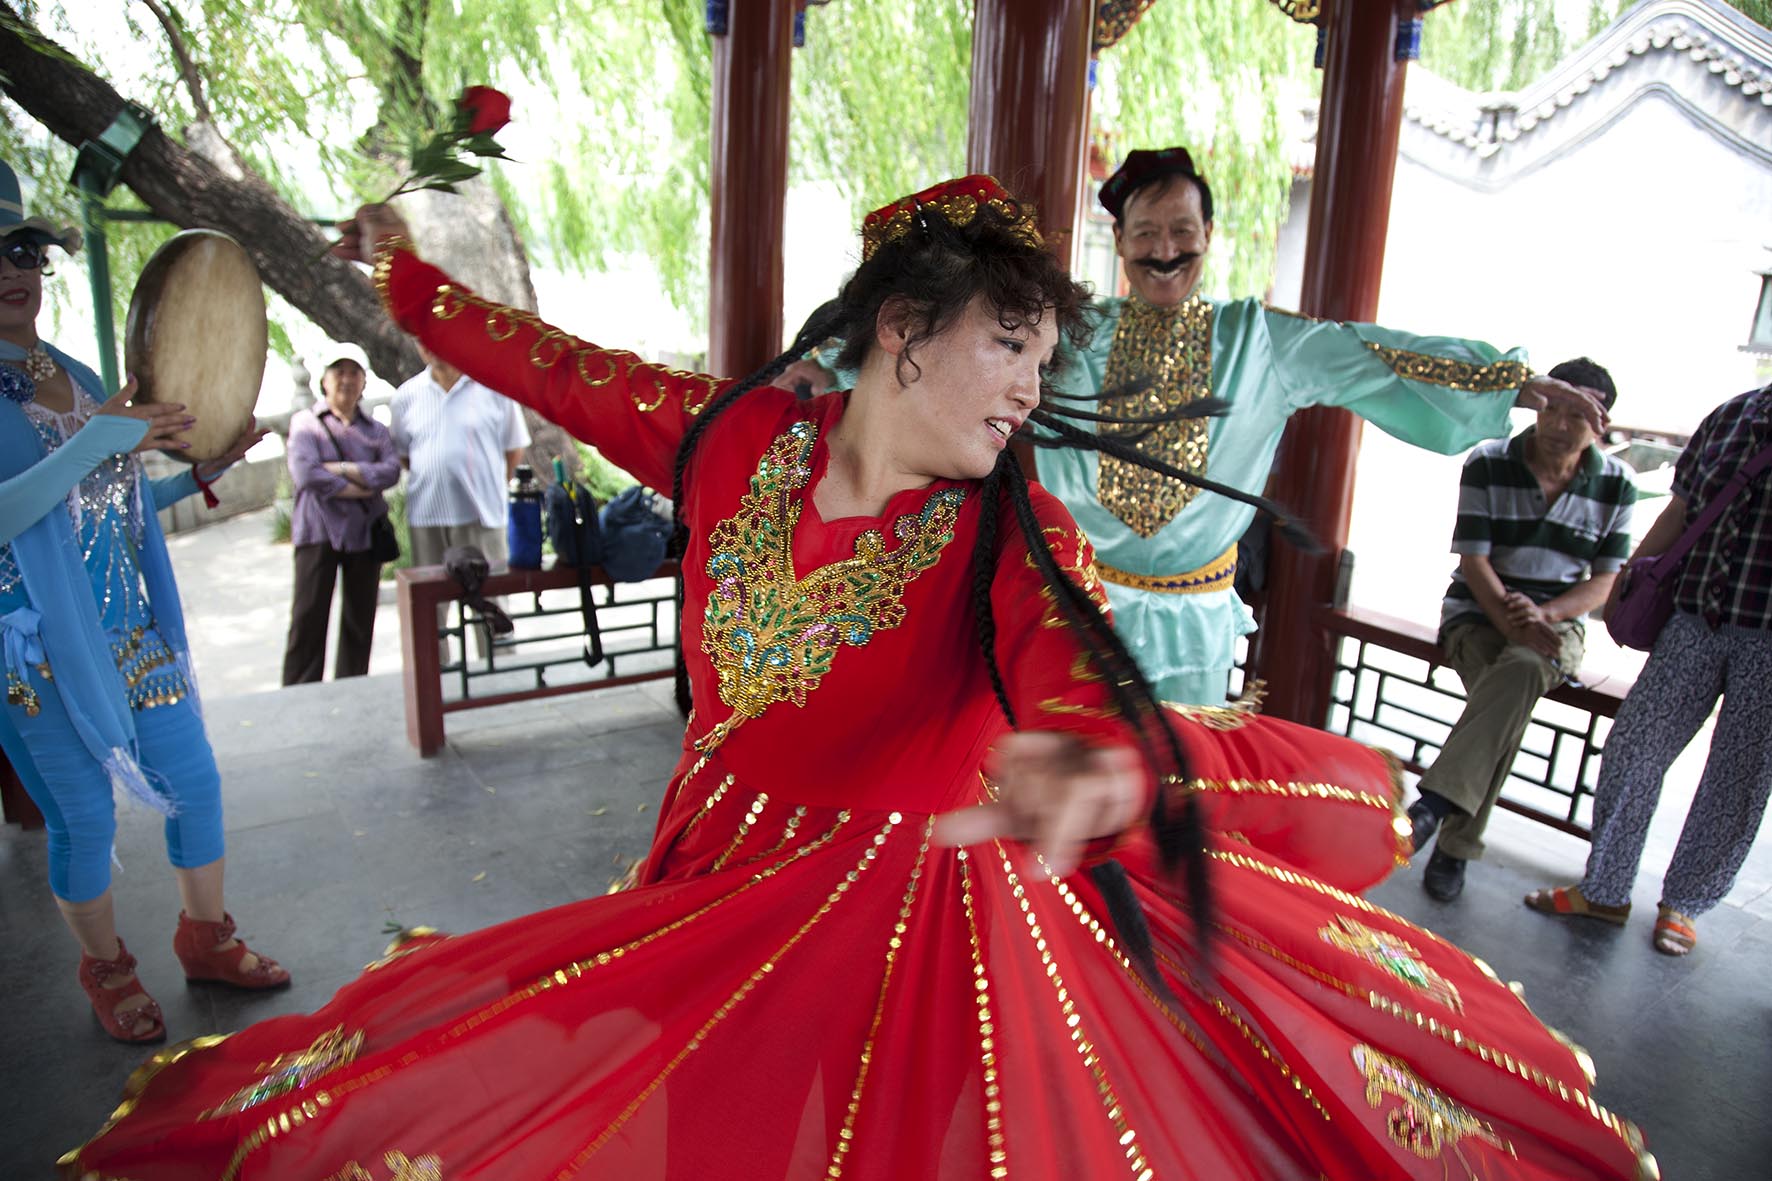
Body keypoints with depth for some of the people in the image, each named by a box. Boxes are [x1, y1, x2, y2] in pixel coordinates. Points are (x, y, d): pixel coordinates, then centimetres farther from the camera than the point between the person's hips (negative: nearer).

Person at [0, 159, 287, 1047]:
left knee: (195, 780, 11)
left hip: (135, 629, 6)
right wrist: (99, 440, -29)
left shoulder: (78, 376, 9)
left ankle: (206, 937, 30)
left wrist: (204, 469, 6)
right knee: (85, 815, 6)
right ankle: (106, 970, 28)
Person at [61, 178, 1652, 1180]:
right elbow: (566, 369, 7)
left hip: (926, 919, -2)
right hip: (730, 901, 3)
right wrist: (409, 271, 21)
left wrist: (1077, 771, -55)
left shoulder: (1010, 533, -14)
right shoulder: (738, 436, -7)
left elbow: (1078, 679, -31)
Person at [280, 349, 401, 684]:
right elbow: (305, 473, -12)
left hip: (365, 531, 4)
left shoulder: (376, 430, 14)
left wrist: (344, 470, -14)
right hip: (319, 530, -3)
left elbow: (392, 470, -4)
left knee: (360, 619, 7)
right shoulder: (305, 423, 4)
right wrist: (361, 488, -8)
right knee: (309, 618, -5)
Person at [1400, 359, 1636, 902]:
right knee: (1511, 693, -33)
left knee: (1522, 671, -36)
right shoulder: (1488, 465, -3)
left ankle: (1434, 803, -39)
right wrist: (1512, 625, -22)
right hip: (1478, 613, -1)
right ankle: (1456, 846, -31)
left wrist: (1543, 615, -19)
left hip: (1558, 623, 1)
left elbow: (1603, 582, 2)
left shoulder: (1617, 486, 4)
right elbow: (1474, 562, -7)